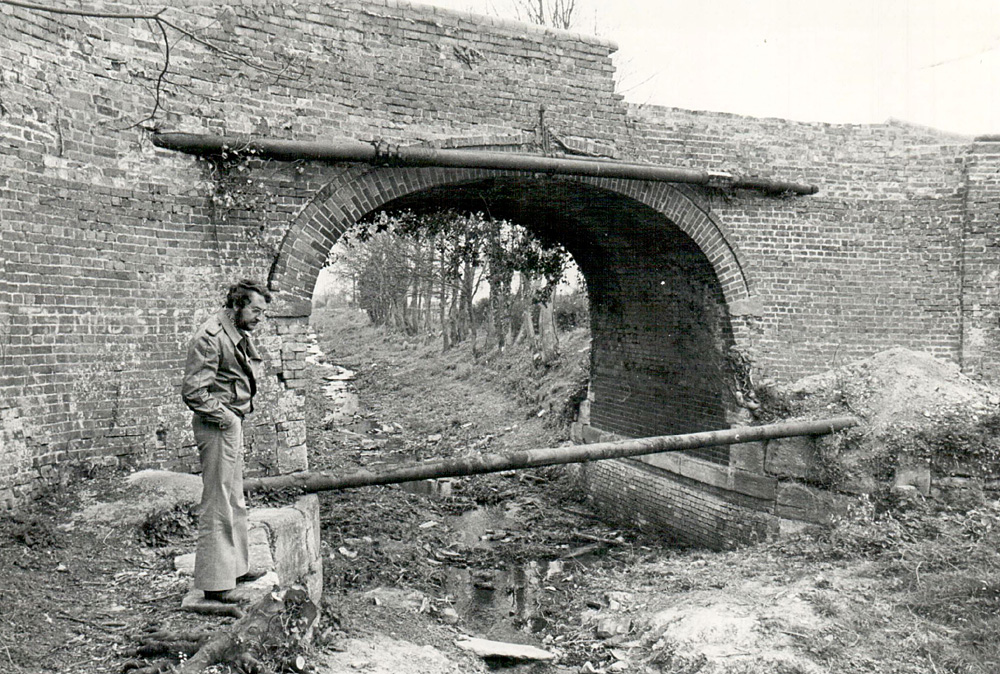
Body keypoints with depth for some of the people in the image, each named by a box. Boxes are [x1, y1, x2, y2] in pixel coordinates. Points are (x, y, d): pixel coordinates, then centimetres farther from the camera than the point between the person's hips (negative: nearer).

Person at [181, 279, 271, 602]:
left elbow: (255, 366, 29)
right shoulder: (210, 338, -19)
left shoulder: (240, 335, 10)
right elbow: (192, 392, -24)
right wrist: (225, 416, -16)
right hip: (218, 426, -10)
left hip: (234, 423, 10)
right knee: (218, 505, -4)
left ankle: (235, 567, 33)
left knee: (235, 501, 19)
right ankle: (214, 584, 5)